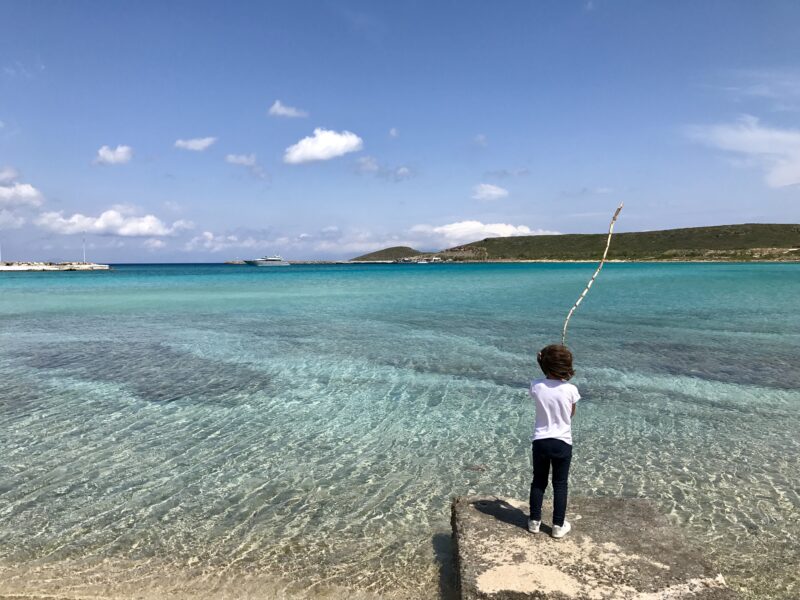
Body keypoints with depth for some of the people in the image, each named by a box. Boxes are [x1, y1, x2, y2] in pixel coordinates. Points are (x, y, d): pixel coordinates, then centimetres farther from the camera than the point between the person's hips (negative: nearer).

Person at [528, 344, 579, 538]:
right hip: (562, 443, -1)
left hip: (540, 441, 1)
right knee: (560, 485, 14)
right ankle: (558, 525, 23)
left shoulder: (536, 386, -13)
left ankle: (534, 521, 27)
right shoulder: (570, 389, -16)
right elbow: (571, 414, 1)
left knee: (538, 482, 17)